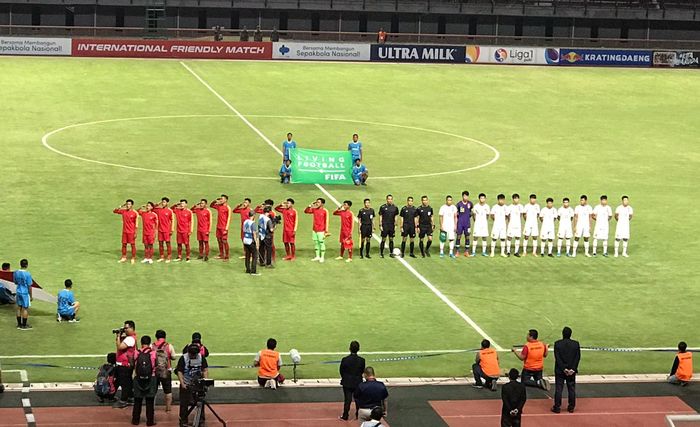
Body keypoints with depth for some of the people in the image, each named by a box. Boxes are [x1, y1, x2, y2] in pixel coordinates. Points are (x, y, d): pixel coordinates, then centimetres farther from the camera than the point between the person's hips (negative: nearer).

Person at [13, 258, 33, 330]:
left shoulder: (15, 273, -2)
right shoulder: (27, 274, -19)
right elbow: (29, 286, -14)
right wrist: (31, 296, -6)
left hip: (18, 292, 6)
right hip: (25, 293, -6)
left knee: (19, 308, 14)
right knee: (25, 309, 3)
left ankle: (19, 324, 21)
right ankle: (24, 326, 8)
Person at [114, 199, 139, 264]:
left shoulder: (135, 213, -9)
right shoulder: (123, 211, 3)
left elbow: (136, 224, -8)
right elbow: (114, 211, 9)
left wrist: (135, 233, -10)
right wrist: (121, 207, -7)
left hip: (131, 232, -4)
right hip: (124, 231, 4)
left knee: (133, 245, 1)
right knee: (124, 244, 9)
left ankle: (133, 258, 8)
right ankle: (123, 258, 19)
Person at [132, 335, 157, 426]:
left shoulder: (136, 353, -7)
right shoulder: (153, 353, -9)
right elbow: (157, 365, -4)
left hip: (138, 379, 1)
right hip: (151, 379, -1)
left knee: (137, 401, 12)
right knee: (150, 401, 6)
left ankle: (135, 420, 16)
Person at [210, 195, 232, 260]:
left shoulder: (228, 208, -9)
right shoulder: (218, 206, 11)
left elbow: (229, 218, -12)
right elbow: (211, 205, 27)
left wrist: (226, 228, -16)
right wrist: (215, 201, 6)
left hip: (224, 227, -7)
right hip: (218, 227, 7)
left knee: (224, 241, -7)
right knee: (219, 240, 10)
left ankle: (226, 256, -4)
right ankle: (221, 255, 19)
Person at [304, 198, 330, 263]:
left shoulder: (325, 211, -10)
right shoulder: (314, 209, 4)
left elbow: (326, 221, -8)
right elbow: (305, 211, 10)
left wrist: (326, 231, -10)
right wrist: (310, 206, -6)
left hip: (321, 230, -6)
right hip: (315, 230, 6)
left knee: (322, 243, 0)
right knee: (316, 243, 12)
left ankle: (322, 257, 8)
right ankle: (317, 256, 22)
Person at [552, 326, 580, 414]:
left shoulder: (557, 344, -10)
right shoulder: (576, 344, -4)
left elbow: (557, 358, -13)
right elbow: (578, 357, -6)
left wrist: (563, 369, -11)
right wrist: (572, 369, -8)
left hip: (560, 370, -2)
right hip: (572, 370, 2)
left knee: (558, 389, 4)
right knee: (571, 389, 11)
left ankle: (557, 407, 5)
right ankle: (571, 407, 15)